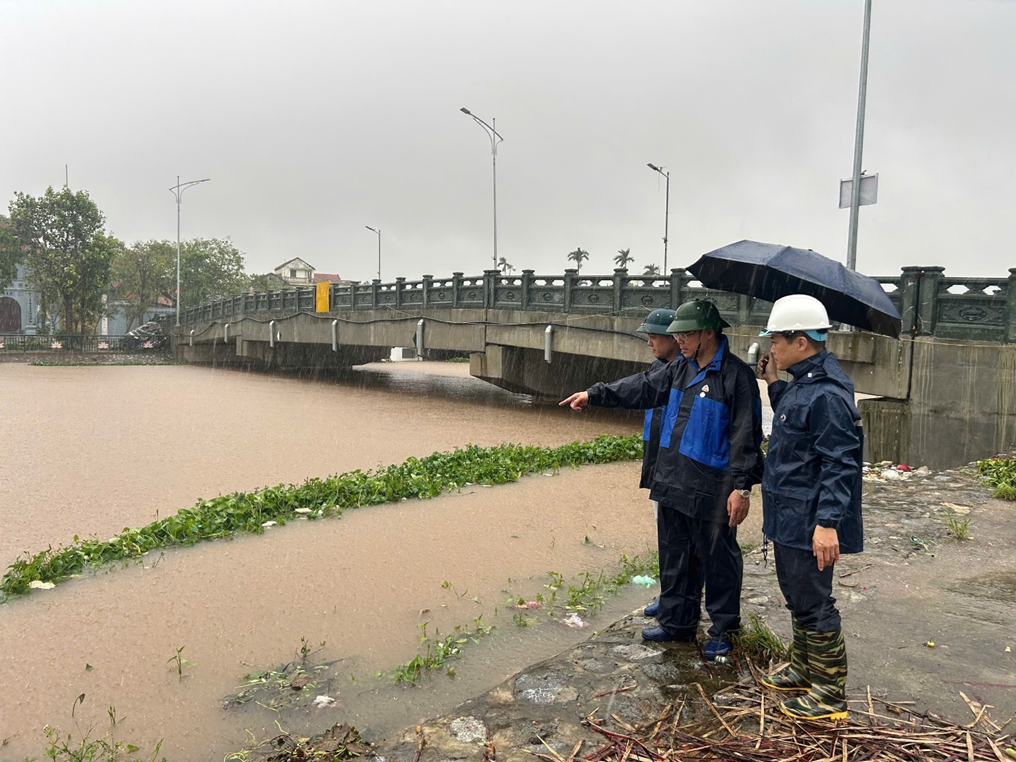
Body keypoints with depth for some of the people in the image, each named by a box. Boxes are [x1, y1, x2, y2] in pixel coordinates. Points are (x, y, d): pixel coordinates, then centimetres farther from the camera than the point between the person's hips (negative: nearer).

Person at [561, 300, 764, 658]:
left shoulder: (736, 376, -14)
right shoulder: (680, 369, 9)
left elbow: (745, 436, -16)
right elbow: (642, 387, 16)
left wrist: (742, 487, -18)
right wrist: (594, 394, 13)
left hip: (711, 491, -8)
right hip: (672, 484, 8)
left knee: (718, 560, 7)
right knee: (674, 556, 17)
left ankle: (723, 630, 25)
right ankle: (677, 622, 33)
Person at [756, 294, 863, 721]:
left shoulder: (827, 393, -22)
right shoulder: (802, 383, 9)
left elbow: (839, 463, -25)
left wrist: (828, 522, -29)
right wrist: (774, 385, 16)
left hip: (810, 524, -10)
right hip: (790, 517, 11)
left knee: (813, 605, 2)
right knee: (796, 595, 22)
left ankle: (829, 695, 18)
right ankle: (804, 669, 40)